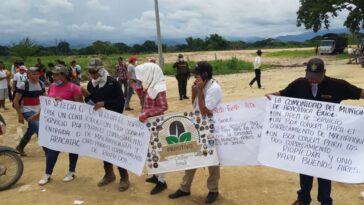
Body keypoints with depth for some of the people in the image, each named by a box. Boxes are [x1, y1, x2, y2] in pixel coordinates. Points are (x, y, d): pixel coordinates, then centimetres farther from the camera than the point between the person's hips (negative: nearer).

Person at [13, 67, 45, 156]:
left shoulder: (41, 83, 2)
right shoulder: (23, 85, -15)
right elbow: (16, 101, -13)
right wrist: (20, 115, -14)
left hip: (38, 111, 7)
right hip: (27, 111, -7)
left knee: (31, 130, 17)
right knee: (39, 129, -17)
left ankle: (20, 147, 39)